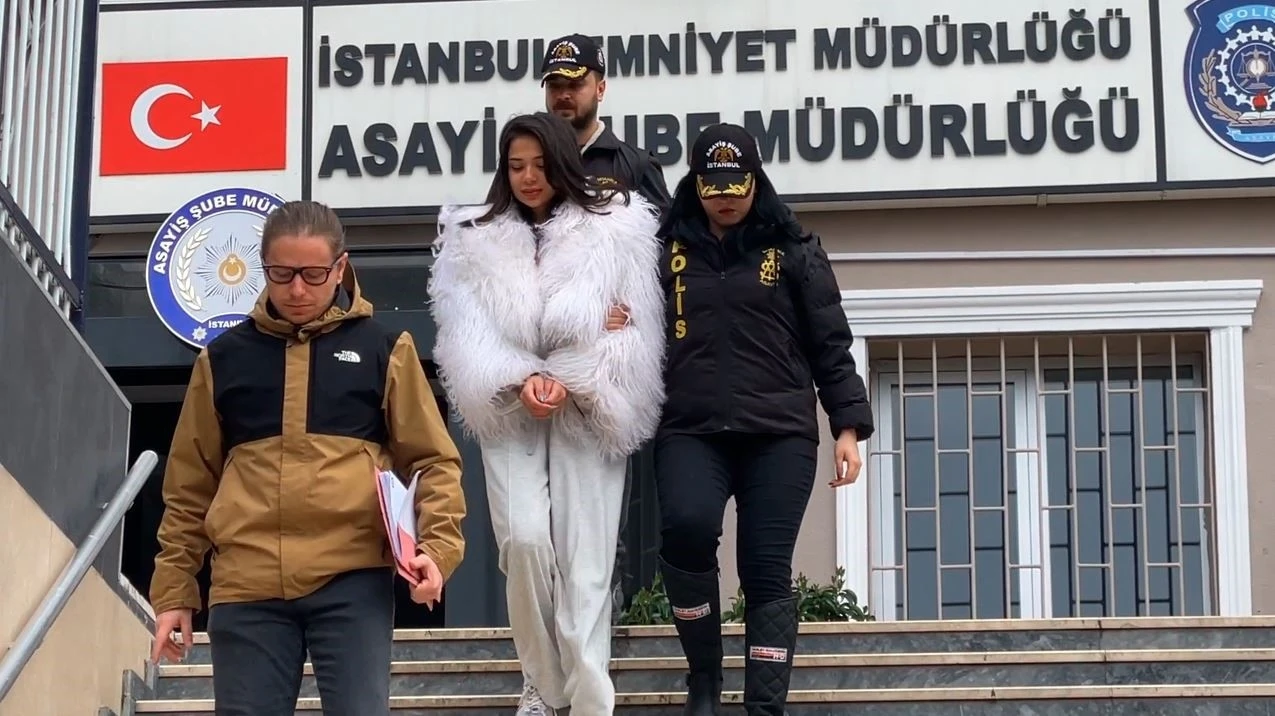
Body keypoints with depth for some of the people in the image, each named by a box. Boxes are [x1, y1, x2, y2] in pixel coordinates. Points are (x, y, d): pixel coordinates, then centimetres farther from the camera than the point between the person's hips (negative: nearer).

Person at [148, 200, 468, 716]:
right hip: (246, 586, 2)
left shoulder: (383, 349, 8)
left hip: (353, 580, -2)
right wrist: (173, 590, 11)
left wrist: (438, 547, -8)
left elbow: (433, 460, 8)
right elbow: (190, 484, 15)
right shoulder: (224, 357, 12)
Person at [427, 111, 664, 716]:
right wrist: (522, 380, -15)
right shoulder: (473, 240, 10)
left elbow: (630, 330, -2)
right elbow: (469, 335, 1)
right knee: (524, 539, -14)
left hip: (587, 413, -1)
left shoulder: (616, 227, 3)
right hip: (509, 414, 1)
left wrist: (567, 382, -13)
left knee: (584, 560, -7)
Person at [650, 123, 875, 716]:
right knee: (687, 527, -25)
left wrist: (848, 427, 1)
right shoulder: (670, 252, 10)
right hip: (692, 431, 0)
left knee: (766, 569, -6)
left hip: (780, 433, 0)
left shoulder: (793, 251, 8)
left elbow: (830, 346, 8)